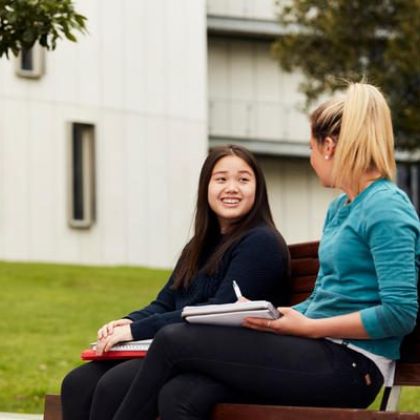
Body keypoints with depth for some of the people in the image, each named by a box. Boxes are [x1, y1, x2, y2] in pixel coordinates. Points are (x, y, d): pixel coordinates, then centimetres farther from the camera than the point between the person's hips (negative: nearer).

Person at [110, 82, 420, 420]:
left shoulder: (386, 208, -9)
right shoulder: (339, 208, 20)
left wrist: (308, 327, -15)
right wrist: (267, 317, 4)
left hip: (350, 367, -8)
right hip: (320, 355, 8)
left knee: (174, 341, -13)